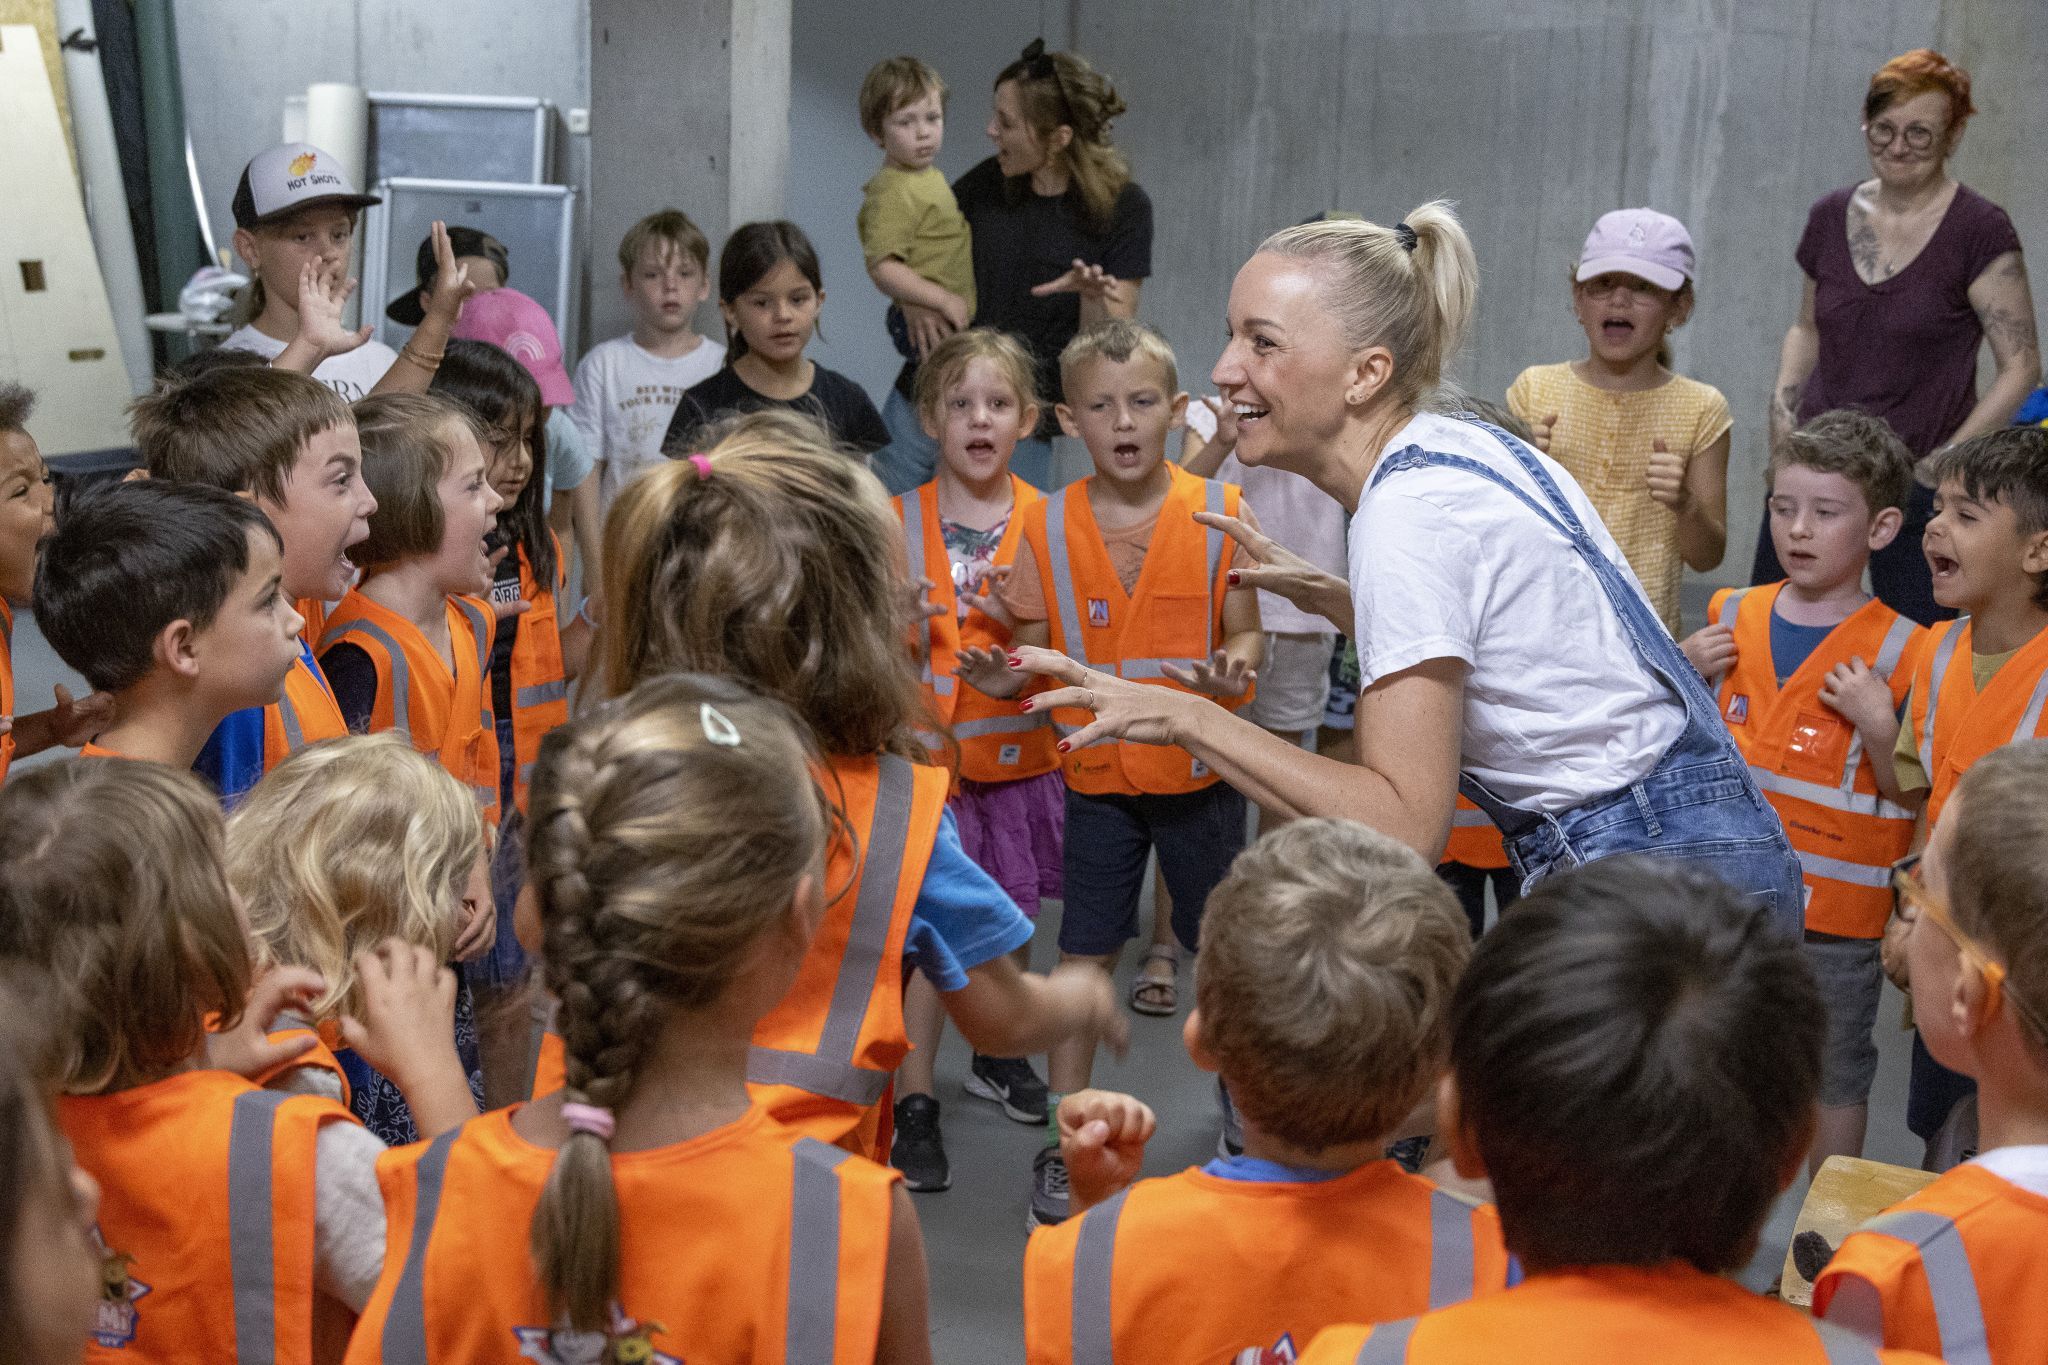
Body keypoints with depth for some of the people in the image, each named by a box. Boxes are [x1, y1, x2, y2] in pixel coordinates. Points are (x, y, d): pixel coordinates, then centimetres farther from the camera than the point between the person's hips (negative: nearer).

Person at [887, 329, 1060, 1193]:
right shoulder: (899, 522, -2)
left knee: (1011, 918, 15)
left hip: (1018, 752, 2)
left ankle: (998, 1055, 38)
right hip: (928, 754, -2)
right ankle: (913, 1105, 1)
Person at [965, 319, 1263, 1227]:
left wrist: (1234, 667, -26)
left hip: (1201, 770, 0)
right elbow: (1039, 653, 2)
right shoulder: (1049, 525, -4)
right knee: (1086, 952, 5)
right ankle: (1063, 1143, 15)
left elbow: (1246, 631, -3)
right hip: (1098, 776, 1)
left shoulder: (1218, 511, -7)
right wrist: (1004, 678, -20)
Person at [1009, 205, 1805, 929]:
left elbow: (1405, 829, -23)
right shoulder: (1457, 446, 6)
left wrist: (1192, 721, -22)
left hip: (1647, 871, -9)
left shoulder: (1410, 515, -20)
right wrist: (1331, 599, 17)